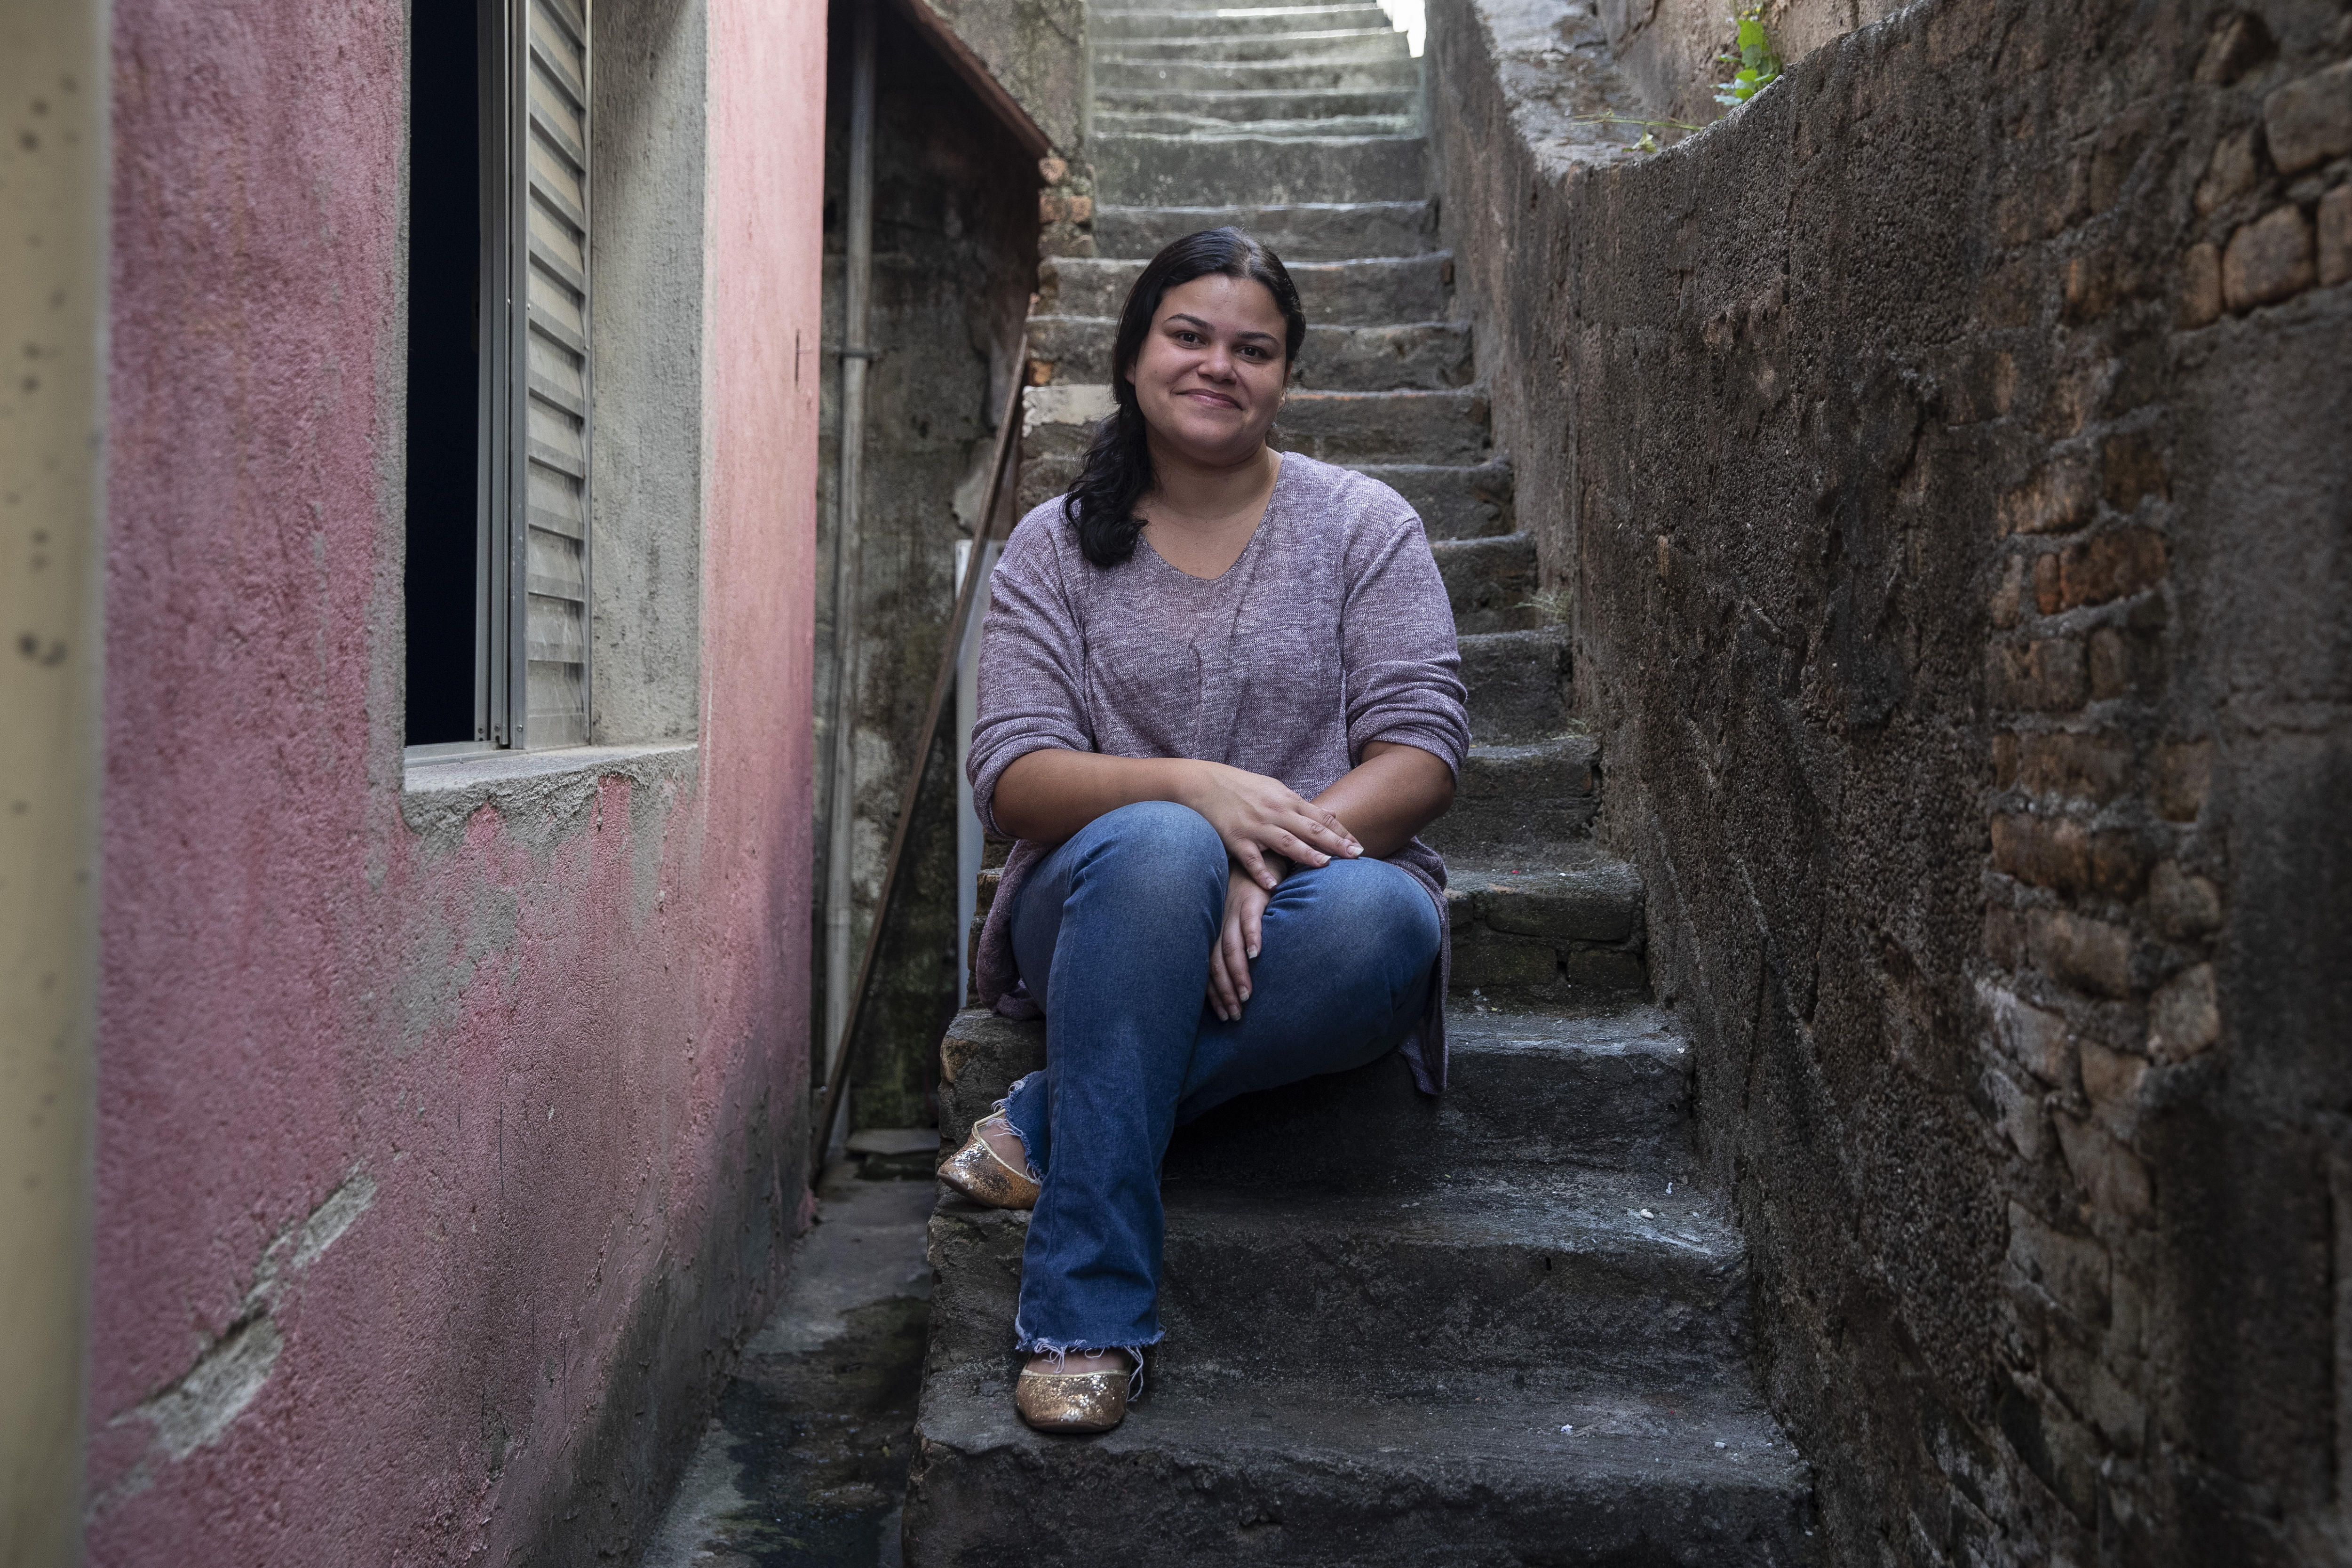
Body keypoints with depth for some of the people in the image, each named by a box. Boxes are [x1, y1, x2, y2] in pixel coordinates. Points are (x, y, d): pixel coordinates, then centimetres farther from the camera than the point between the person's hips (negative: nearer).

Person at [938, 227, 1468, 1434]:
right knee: (1156, 849, -37)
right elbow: (1013, 777, -4)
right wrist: (1191, 786, -24)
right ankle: (1086, 1319, -30)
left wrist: (1274, 857, -21)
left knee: (1383, 917, -35)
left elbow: (1422, 750, -3)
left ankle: (1047, 1126, -22)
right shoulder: (1054, 545, 7)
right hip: (1106, 912, 0)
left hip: (1298, 925, 1)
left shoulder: (1363, 524, 7)